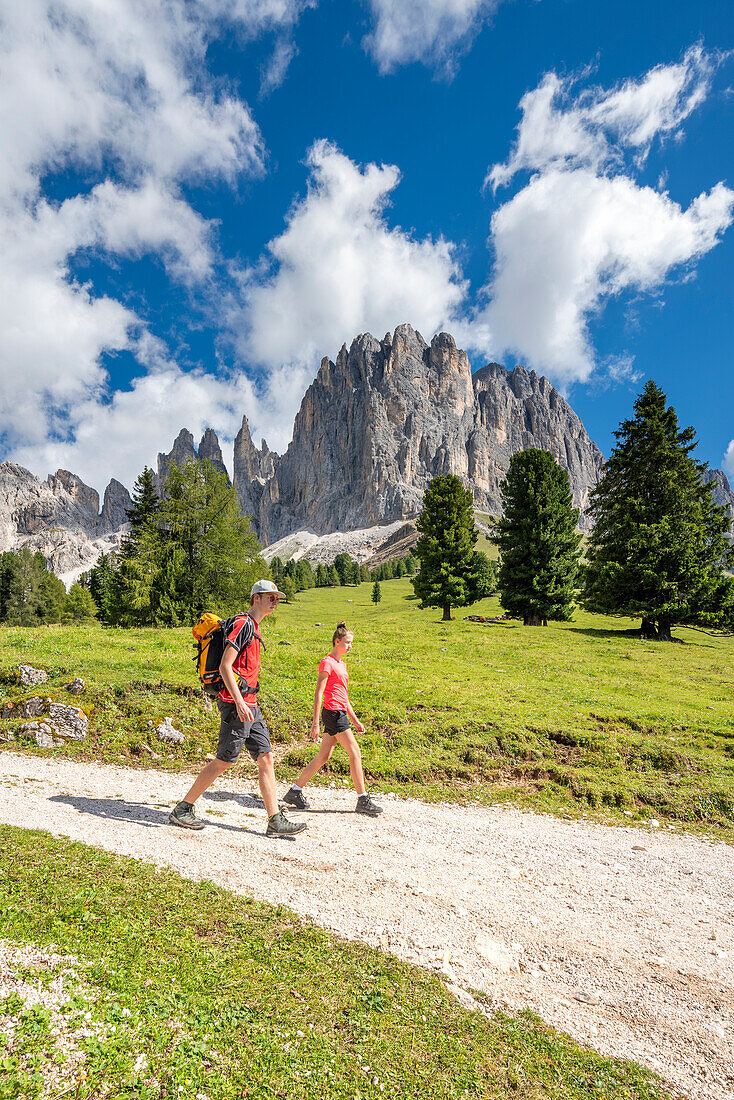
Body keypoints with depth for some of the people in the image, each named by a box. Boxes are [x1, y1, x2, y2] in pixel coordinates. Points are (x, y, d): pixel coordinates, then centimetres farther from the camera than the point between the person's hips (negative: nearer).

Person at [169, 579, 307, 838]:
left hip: (250, 704, 10)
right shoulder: (243, 624, -12)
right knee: (224, 761, 0)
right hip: (236, 703, -10)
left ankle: (276, 821, 9)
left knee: (266, 758, 6)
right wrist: (239, 702, -25)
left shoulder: (253, 628, 18)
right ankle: (182, 809, 17)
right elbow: (224, 666, -19)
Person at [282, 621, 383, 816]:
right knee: (355, 754, -6)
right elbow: (318, 694, -14)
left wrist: (355, 720, 22)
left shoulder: (341, 664, 18)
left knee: (323, 757, 11)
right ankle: (363, 800, 2)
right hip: (333, 713, -9)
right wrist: (315, 723, -17)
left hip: (340, 713, 9)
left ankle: (295, 792, 19)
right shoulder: (327, 663, -10)